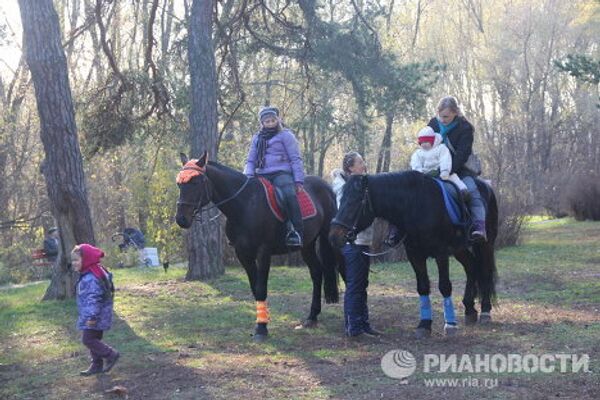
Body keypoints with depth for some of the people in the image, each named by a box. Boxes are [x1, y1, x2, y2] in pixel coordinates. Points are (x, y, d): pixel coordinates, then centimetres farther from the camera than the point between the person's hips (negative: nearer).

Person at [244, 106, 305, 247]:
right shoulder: (257, 138, 21)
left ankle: (296, 232, -34)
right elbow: (251, 161, 22)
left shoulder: (285, 135, 7)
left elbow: (295, 159, 2)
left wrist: (299, 180, -8)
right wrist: (248, 176, 2)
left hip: (281, 173, -5)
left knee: (289, 195, -33)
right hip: (262, 175, 5)